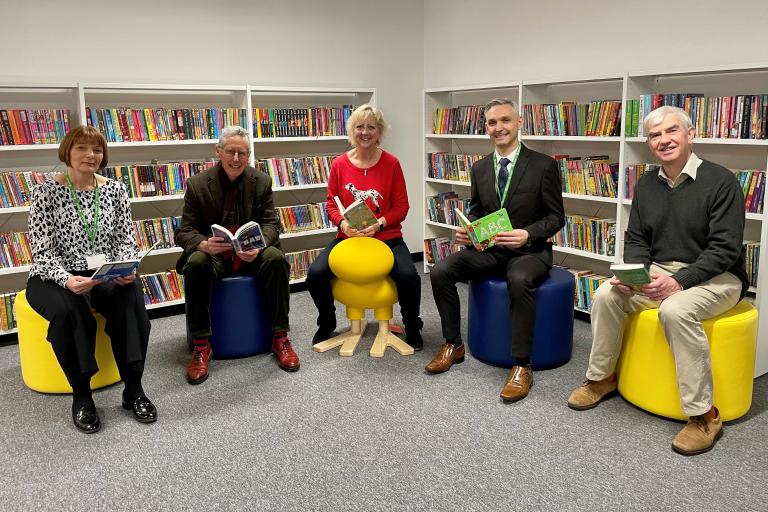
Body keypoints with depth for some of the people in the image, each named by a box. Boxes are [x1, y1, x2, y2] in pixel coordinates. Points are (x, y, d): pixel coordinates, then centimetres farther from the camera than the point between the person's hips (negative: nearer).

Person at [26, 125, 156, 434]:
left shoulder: (115, 190, 5)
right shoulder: (46, 192, -4)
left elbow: (126, 241, 5)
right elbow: (43, 252, -9)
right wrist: (67, 280, -28)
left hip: (104, 277, 2)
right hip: (53, 278, -2)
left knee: (131, 296, -30)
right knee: (69, 308, -35)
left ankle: (133, 389, -22)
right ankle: (81, 395, -18)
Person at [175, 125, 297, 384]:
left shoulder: (262, 182, 2)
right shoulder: (197, 184, -3)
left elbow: (270, 224, 0)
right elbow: (184, 231, -3)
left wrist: (258, 246, -24)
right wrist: (204, 245, -28)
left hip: (251, 253, 1)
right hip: (213, 254, -1)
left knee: (276, 258, -29)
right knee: (196, 263, -33)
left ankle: (280, 337, -17)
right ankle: (201, 345, -22)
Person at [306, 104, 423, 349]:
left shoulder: (391, 163, -2)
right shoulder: (339, 164, 2)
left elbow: (401, 206, 0)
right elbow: (331, 204, 8)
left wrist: (378, 224, -16)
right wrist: (343, 223, -13)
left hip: (386, 236, -2)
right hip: (348, 236, 2)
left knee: (409, 277, -27)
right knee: (315, 274, -19)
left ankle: (412, 327, 6)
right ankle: (327, 324, 14)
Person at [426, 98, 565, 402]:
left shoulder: (543, 165, -6)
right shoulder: (480, 168, 8)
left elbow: (556, 217, -5)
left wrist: (528, 235, -23)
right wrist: (465, 231, -6)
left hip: (529, 250, -5)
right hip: (488, 248, 5)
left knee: (520, 281, -38)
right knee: (440, 272, -17)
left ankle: (521, 366, -24)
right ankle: (453, 345, 2)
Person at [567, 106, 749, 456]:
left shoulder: (721, 181, -11)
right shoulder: (645, 186, 8)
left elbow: (725, 248, -16)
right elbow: (635, 240, 9)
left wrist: (680, 281, -27)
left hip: (715, 276, -5)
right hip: (658, 271, 6)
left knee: (675, 310, -35)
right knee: (606, 295, -17)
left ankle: (703, 415, -22)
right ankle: (601, 378, 3)